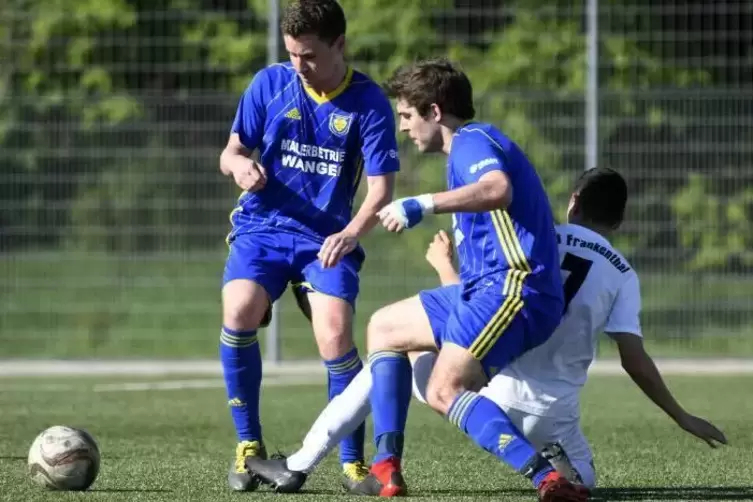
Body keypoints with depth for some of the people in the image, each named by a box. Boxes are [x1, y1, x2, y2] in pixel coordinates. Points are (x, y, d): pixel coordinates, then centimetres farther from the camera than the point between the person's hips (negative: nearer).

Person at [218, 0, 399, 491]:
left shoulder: (369, 102, -7)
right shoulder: (270, 83, 0)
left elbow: (380, 189, -11)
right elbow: (230, 153, 7)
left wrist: (351, 234, -31)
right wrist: (239, 164, -19)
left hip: (328, 237, -1)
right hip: (262, 226, 1)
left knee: (335, 333, -22)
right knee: (238, 312, -25)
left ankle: (353, 459, -3)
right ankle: (249, 444, -8)